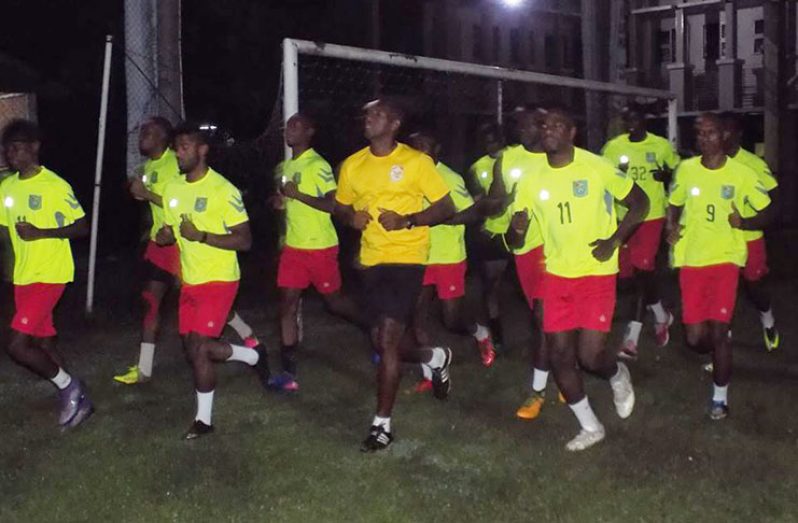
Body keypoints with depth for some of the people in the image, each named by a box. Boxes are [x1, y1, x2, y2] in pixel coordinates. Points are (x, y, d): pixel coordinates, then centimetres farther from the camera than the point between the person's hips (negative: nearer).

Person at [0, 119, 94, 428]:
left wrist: (40, 233, -23)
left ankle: (68, 387, 7)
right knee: (43, 342, 14)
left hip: (50, 275, -8)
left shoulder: (55, 185, -14)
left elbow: (82, 227, -12)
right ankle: (76, 399, 28)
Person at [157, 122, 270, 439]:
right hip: (190, 282, 8)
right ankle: (253, 356, 31)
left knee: (197, 348, -11)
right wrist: (164, 236, -5)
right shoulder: (172, 190, 7)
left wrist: (202, 236, -25)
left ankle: (204, 419, 8)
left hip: (218, 281, -8)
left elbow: (244, 240, -16)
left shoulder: (223, 190, -15)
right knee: (195, 349, 9)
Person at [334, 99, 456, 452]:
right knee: (383, 340, 12)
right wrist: (351, 217, -6)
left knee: (387, 340, -12)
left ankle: (382, 424, 1)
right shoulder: (352, 165, 6)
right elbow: (340, 207, 18)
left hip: (406, 259, -6)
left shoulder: (416, 162, -7)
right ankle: (434, 358, 44)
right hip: (371, 260, 6)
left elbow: (446, 209, -5)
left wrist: (408, 220, -20)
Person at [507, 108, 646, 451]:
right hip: (557, 275, 4)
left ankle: (618, 376, 28)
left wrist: (615, 240, -12)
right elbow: (514, 241, 3)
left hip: (597, 273, -4)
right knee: (559, 355, 4)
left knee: (590, 355, -10)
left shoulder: (597, 168, -10)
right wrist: (517, 229, -21)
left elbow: (640, 203, 0)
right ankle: (590, 427, 24)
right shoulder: (531, 180, 0)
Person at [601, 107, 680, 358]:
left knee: (642, 268, -11)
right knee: (643, 270, 14)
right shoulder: (613, 146, 0)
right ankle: (661, 314, 38)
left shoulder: (661, 145, -2)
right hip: (624, 216, 3)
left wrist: (665, 175, -11)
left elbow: (677, 172, 12)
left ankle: (633, 334, -1)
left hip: (652, 215, -3)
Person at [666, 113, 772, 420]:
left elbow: (766, 214, 2)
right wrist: (671, 228, -4)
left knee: (718, 330, -10)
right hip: (691, 259, 2)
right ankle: (717, 353, 39)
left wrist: (743, 223, -17)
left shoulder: (741, 173, -6)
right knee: (695, 338, 1)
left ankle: (720, 397, 9)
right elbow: (674, 204, 16)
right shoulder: (685, 169, 1)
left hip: (725, 258, -2)